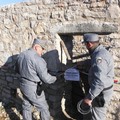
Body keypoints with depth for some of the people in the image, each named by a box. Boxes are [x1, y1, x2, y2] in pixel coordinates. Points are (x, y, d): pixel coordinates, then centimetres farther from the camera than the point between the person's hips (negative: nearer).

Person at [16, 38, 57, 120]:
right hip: (34, 89, -8)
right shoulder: (38, 59, -23)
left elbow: (19, 70, 17)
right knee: (44, 108, 10)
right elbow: (46, 78, -22)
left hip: (23, 85, 8)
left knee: (26, 107, 21)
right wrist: (55, 78, -3)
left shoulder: (21, 55, 3)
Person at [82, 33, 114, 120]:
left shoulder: (99, 57, -29)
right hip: (102, 90, 10)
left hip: (101, 93, -10)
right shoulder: (101, 51, 5)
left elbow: (100, 82, -34)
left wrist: (89, 97, -27)